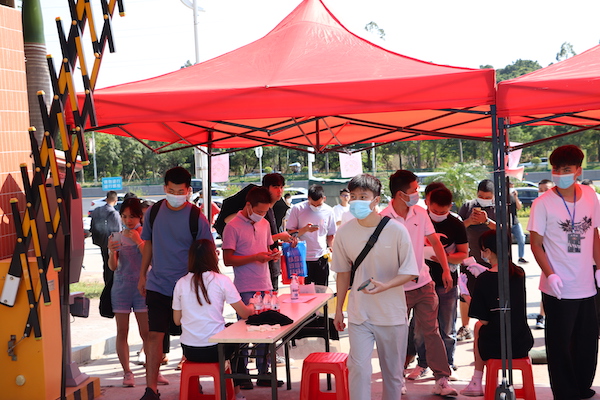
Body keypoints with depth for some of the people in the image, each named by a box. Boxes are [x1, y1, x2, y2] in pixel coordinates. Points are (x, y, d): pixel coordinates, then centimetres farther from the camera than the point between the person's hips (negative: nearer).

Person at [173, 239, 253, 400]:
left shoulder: (181, 283, 1)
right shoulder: (221, 281, -8)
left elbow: (177, 320, 7)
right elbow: (244, 313, -3)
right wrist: (252, 308, 20)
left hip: (189, 351, 4)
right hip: (215, 350, -4)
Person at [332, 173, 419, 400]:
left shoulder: (396, 231, -10)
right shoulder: (345, 232, -3)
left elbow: (410, 272, -8)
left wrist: (384, 286, -25)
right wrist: (338, 309, 12)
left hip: (392, 315, -1)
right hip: (359, 315, 1)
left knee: (393, 373, 9)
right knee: (358, 368, -9)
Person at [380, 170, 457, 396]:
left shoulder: (420, 214, 2)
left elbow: (435, 242, 11)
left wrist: (445, 269, 5)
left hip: (423, 284, 3)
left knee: (431, 331, 2)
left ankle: (441, 379, 4)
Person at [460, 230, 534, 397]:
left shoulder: (484, 279, -13)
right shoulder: (519, 273, -1)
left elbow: (484, 320, -10)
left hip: (495, 347, -4)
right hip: (523, 345, 4)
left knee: (478, 327, 31)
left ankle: (476, 382, 36)